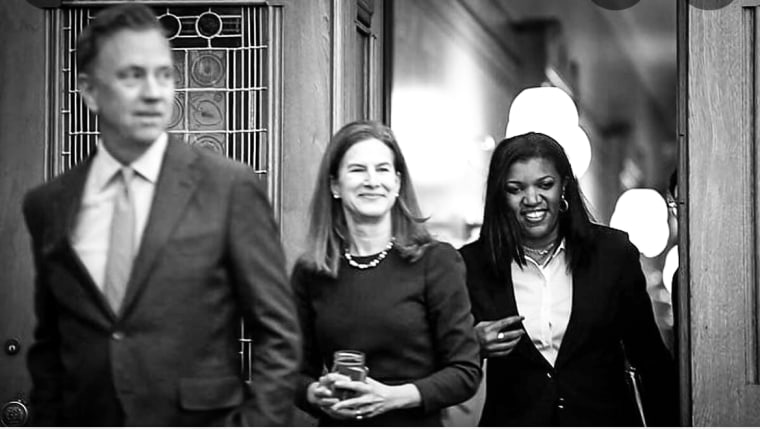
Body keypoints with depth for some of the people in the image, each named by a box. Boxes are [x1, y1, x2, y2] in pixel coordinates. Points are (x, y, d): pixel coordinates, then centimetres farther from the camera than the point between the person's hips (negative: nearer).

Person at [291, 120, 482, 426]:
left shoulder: (437, 261, -6)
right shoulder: (309, 272, 1)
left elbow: (465, 372, -6)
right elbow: (299, 372, 9)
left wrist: (392, 396, -17)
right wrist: (317, 394, -11)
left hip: (414, 423, -2)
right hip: (336, 424, 2)